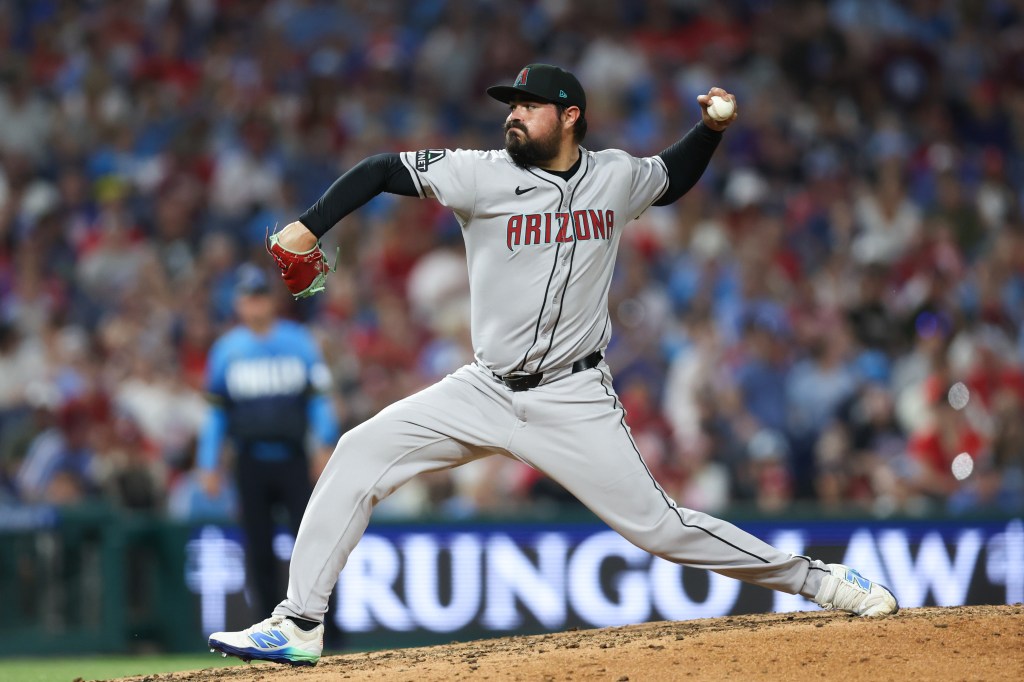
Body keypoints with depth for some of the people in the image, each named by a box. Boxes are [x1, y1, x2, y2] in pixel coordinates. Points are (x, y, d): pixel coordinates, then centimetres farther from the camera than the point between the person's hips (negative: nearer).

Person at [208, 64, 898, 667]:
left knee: (658, 525, -8)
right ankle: (299, 625, -9)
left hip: (574, 401, -1)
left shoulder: (616, 177, 0)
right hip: (485, 392, 1)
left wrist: (712, 128, 5)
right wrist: (306, 230, -18)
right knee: (360, 453, -12)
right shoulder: (486, 174, -7)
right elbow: (383, 169, -8)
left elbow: (674, 178, 22)